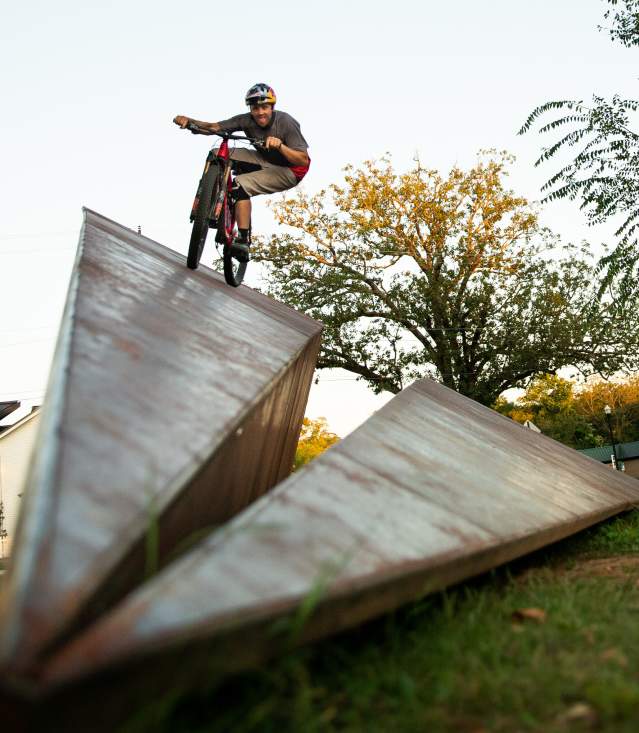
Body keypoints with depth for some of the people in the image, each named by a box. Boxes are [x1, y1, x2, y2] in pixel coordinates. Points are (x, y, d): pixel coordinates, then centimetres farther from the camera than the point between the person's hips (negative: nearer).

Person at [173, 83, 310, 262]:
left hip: (289, 170, -6)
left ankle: (243, 242, -29)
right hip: (264, 161, 6)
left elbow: (304, 161, -30)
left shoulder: (286, 123, -24)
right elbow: (215, 127, -18)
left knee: (241, 184, -29)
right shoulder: (247, 120, -12)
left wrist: (280, 146, -46)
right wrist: (189, 120, -35)